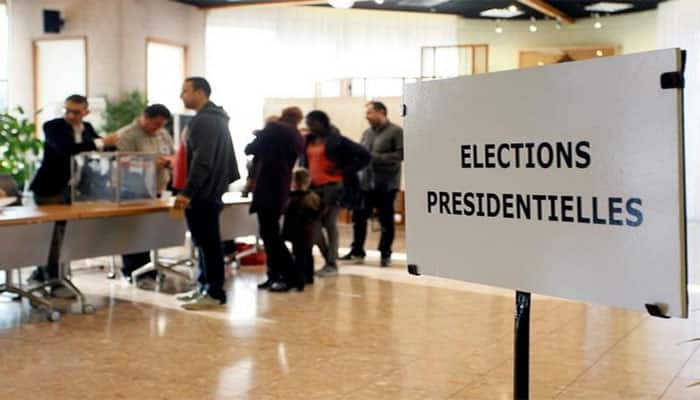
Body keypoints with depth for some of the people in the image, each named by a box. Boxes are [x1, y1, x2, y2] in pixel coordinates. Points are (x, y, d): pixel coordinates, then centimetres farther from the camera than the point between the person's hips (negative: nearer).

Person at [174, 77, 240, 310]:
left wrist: (187, 192, -26)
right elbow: (221, 157, 22)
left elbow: (202, 161, -24)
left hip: (202, 194, -11)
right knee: (206, 242, 14)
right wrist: (226, 181, 23)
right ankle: (206, 288, 20)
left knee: (208, 243, -6)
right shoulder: (216, 118, 18)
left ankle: (215, 294, -1)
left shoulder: (203, 121, -15)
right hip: (211, 191, 11)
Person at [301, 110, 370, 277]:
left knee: (330, 224, -1)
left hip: (333, 186, -6)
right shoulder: (308, 141, 10)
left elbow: (364, 156, -9)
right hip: (313, 187, 6)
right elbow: (305, 162, 23)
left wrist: (344, 171, -9)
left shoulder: (337, 140, -7)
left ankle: (332, 264, 9)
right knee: (314, 225, 2)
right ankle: (327, 260, 18)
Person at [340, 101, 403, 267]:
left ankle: (385, 254, 16)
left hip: (386, 185, -6)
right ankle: (357, 251, 21)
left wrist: (375, 157, -20)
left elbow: (400, 154, -17)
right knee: (359, 217, 9)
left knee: (386, 221, 5)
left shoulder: (396, 131, -7)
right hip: (365, 183, 6)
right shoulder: (367, 133, 13)